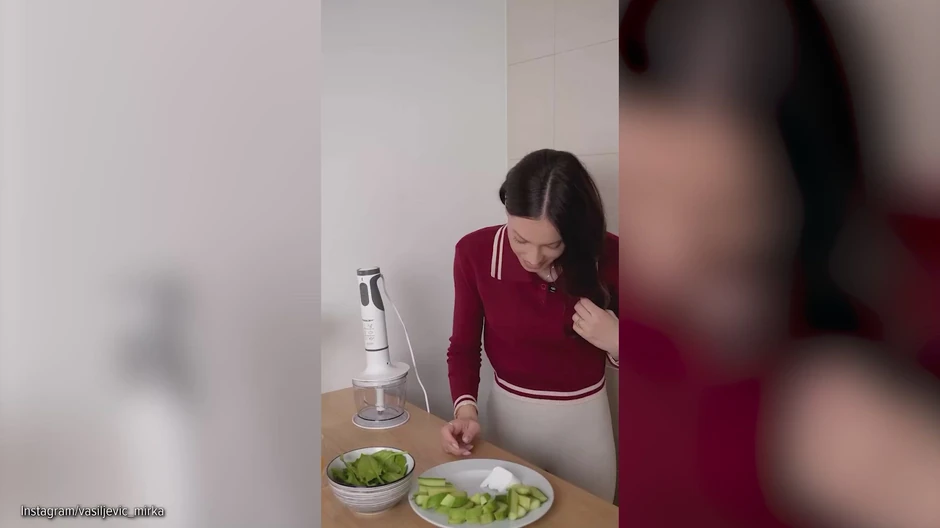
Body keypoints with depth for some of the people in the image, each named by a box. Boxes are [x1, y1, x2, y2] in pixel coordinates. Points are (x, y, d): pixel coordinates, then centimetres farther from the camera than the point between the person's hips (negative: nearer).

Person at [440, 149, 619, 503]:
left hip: (584, 420, 0)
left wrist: (614, 342, -25)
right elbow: (464, 346, -5)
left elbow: (616, 347, -4)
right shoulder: (475, 252, -17)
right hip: (508, 414, 1)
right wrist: (465, 409, -20)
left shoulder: (608, 255, -18)